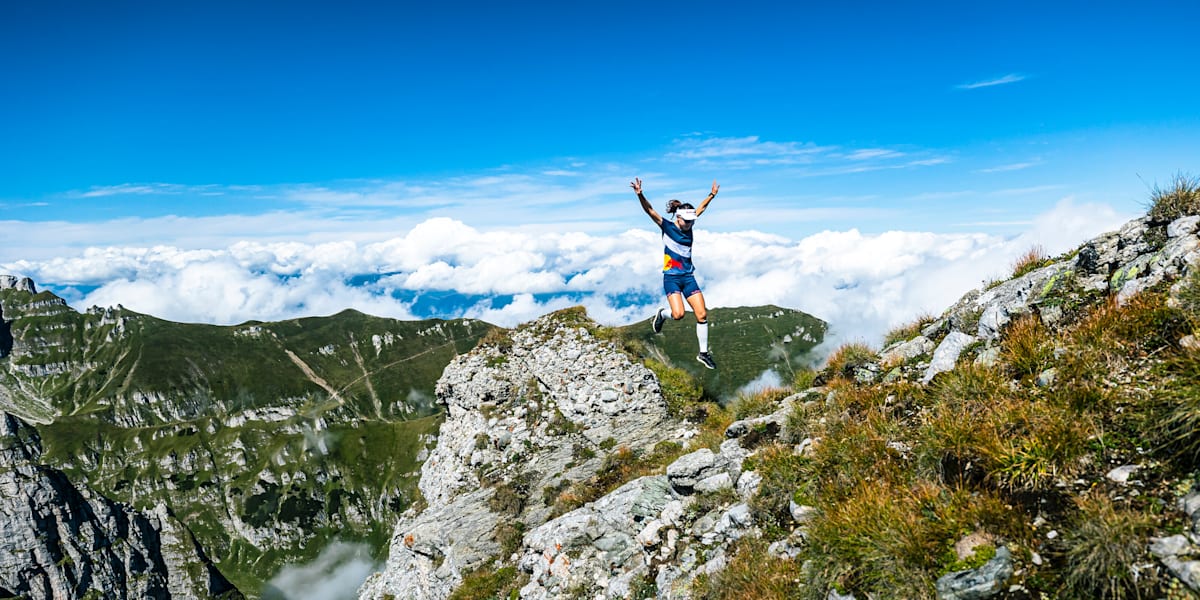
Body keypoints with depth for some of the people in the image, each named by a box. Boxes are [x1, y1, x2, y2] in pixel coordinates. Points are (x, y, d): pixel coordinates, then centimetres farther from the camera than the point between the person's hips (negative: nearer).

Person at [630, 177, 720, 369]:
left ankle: (704, 353, 11)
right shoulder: (667, 226, -8)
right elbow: (649, 210, -21)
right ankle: (661, 314, 14)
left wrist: (712, 194, 28)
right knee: (678, 314, -23)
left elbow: (702, 208, 23)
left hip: (688, 276, 5)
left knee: (702, 314, -2)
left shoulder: (688, 225, 6)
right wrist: (640, 195, -36)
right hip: (671, 276, -5)